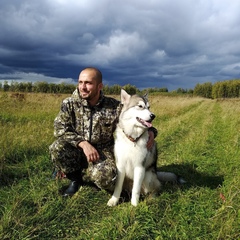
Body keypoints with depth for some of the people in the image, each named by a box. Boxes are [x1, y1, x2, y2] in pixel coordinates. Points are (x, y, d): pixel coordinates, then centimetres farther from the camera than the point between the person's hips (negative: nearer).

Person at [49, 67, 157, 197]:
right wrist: (83, 143, -26)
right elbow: (60, 129, -13)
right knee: (57, 147, -27)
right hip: (77, 151, 2)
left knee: (104, 175, -33)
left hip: (102, 153, -2)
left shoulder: (115, 107, -10)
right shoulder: (69, 104, -7)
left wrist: (150, 131, -22)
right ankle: (75, 179, 3)